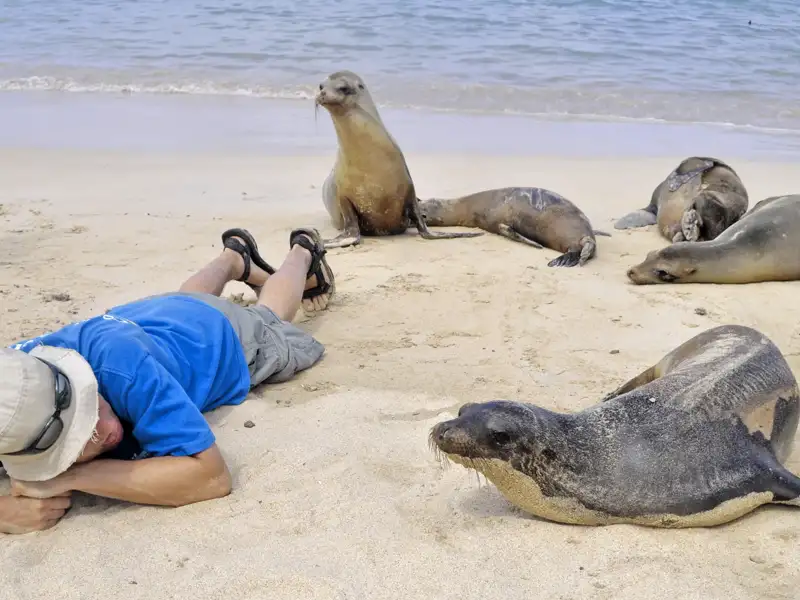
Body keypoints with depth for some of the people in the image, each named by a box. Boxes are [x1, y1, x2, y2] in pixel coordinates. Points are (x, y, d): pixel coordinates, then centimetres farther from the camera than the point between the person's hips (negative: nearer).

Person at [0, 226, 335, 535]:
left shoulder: (119, 363, -54)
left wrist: (72, 477, -57)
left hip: (220, 332, -3)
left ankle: (302, 251, 63)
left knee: (268, 316, 34)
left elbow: (212, 476, -55)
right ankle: (235, 257, 68)